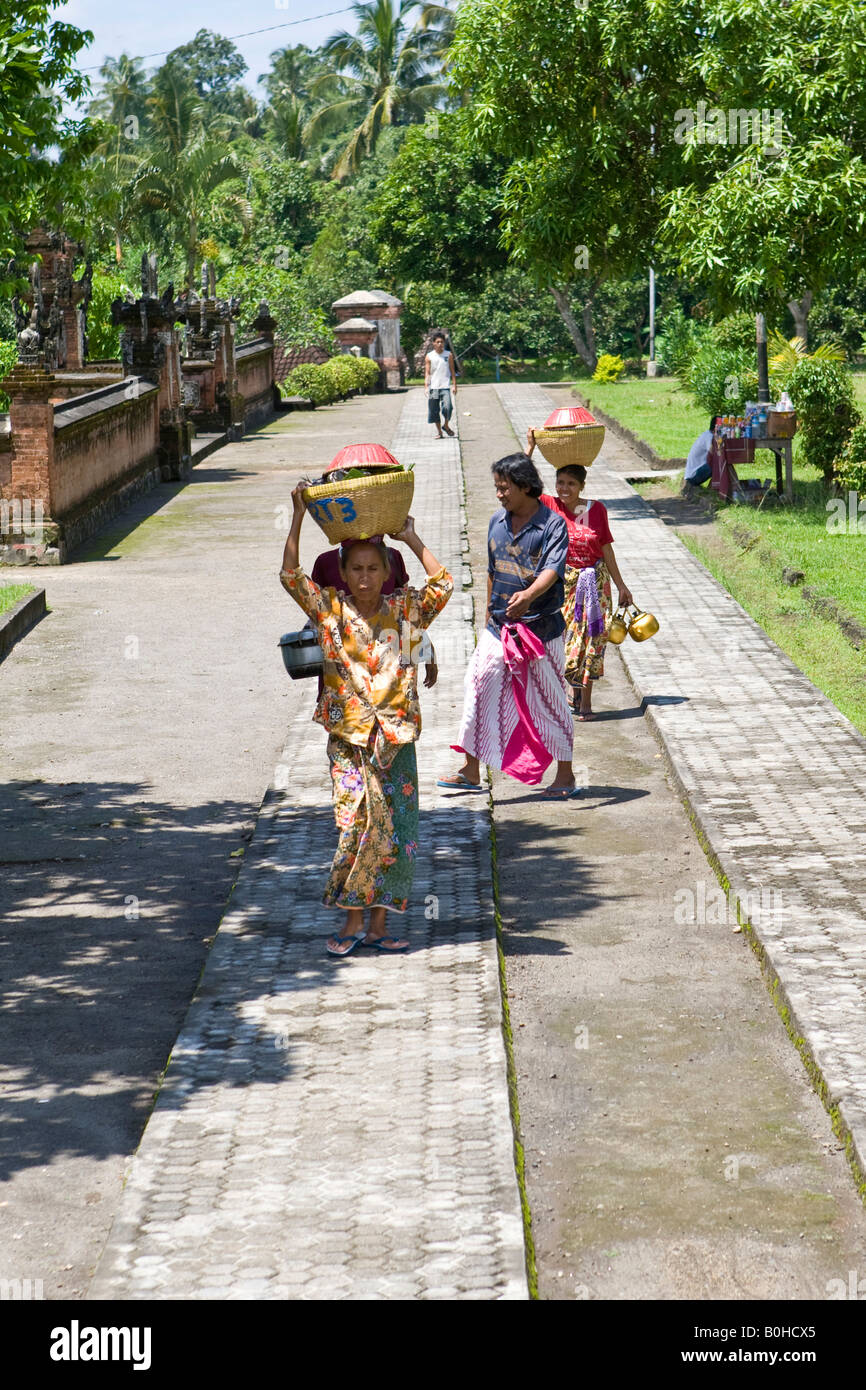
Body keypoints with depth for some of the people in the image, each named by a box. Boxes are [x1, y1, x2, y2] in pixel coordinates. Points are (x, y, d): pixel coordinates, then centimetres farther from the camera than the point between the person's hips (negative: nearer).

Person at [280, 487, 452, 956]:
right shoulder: (330, 609, 1)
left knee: (395, 830, 3)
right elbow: (291, 576, -9)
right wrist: (298, 517, -13)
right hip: (348, 738, -2)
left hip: (395, 737, 2)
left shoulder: (403, 610, 5)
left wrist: (412, 540, -3)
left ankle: (378, 925, 12)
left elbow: (443, 585, -6)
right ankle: (353, 921, -1)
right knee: (359, 821, -12)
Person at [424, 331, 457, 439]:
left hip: (445, 386, -1)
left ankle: (446, 425, 10)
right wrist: (426, 387, -8)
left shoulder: (449, 355, 5)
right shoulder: (429, 356, 3)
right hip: (433, 387, 1)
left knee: (447, 407, -16)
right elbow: (427, 373, 2)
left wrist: (454, 385, 2)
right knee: (434, 410, 3)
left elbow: (452, 371, 8)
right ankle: (439, 431, 15)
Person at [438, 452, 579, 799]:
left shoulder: (552, 524, -11)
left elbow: (552, 570, -25)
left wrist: (528, 595, -44)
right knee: (479, 689, 1)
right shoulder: (497, 522, 7)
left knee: (549, 700, 3)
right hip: (500, 627, 5)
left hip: (541, 627, -5)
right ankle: (471, 770, 11)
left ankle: (565, 776, 16)